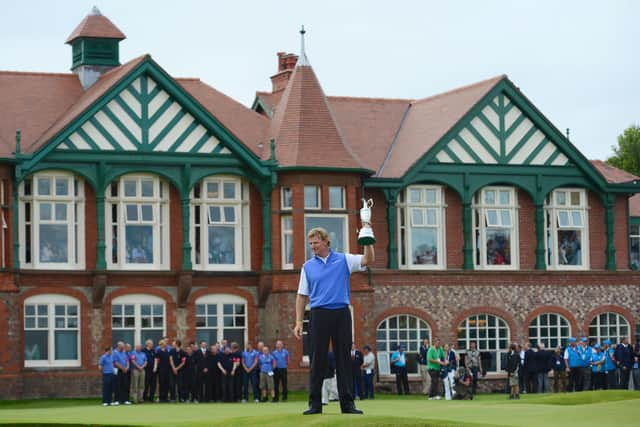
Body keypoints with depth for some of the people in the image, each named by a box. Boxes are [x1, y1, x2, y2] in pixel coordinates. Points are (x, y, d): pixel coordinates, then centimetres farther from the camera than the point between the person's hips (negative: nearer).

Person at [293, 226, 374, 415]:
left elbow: (368, 260, -5)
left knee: (344, 358, 1)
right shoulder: (308, 267, 10)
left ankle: (347, 402, 4)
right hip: (319, 314, 0)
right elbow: (302, 296, 10)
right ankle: (315, 403, 4)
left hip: (341, 314, 0)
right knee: (318, 359, -1)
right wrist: (299, 322, 3)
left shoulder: (344, 260, 7)